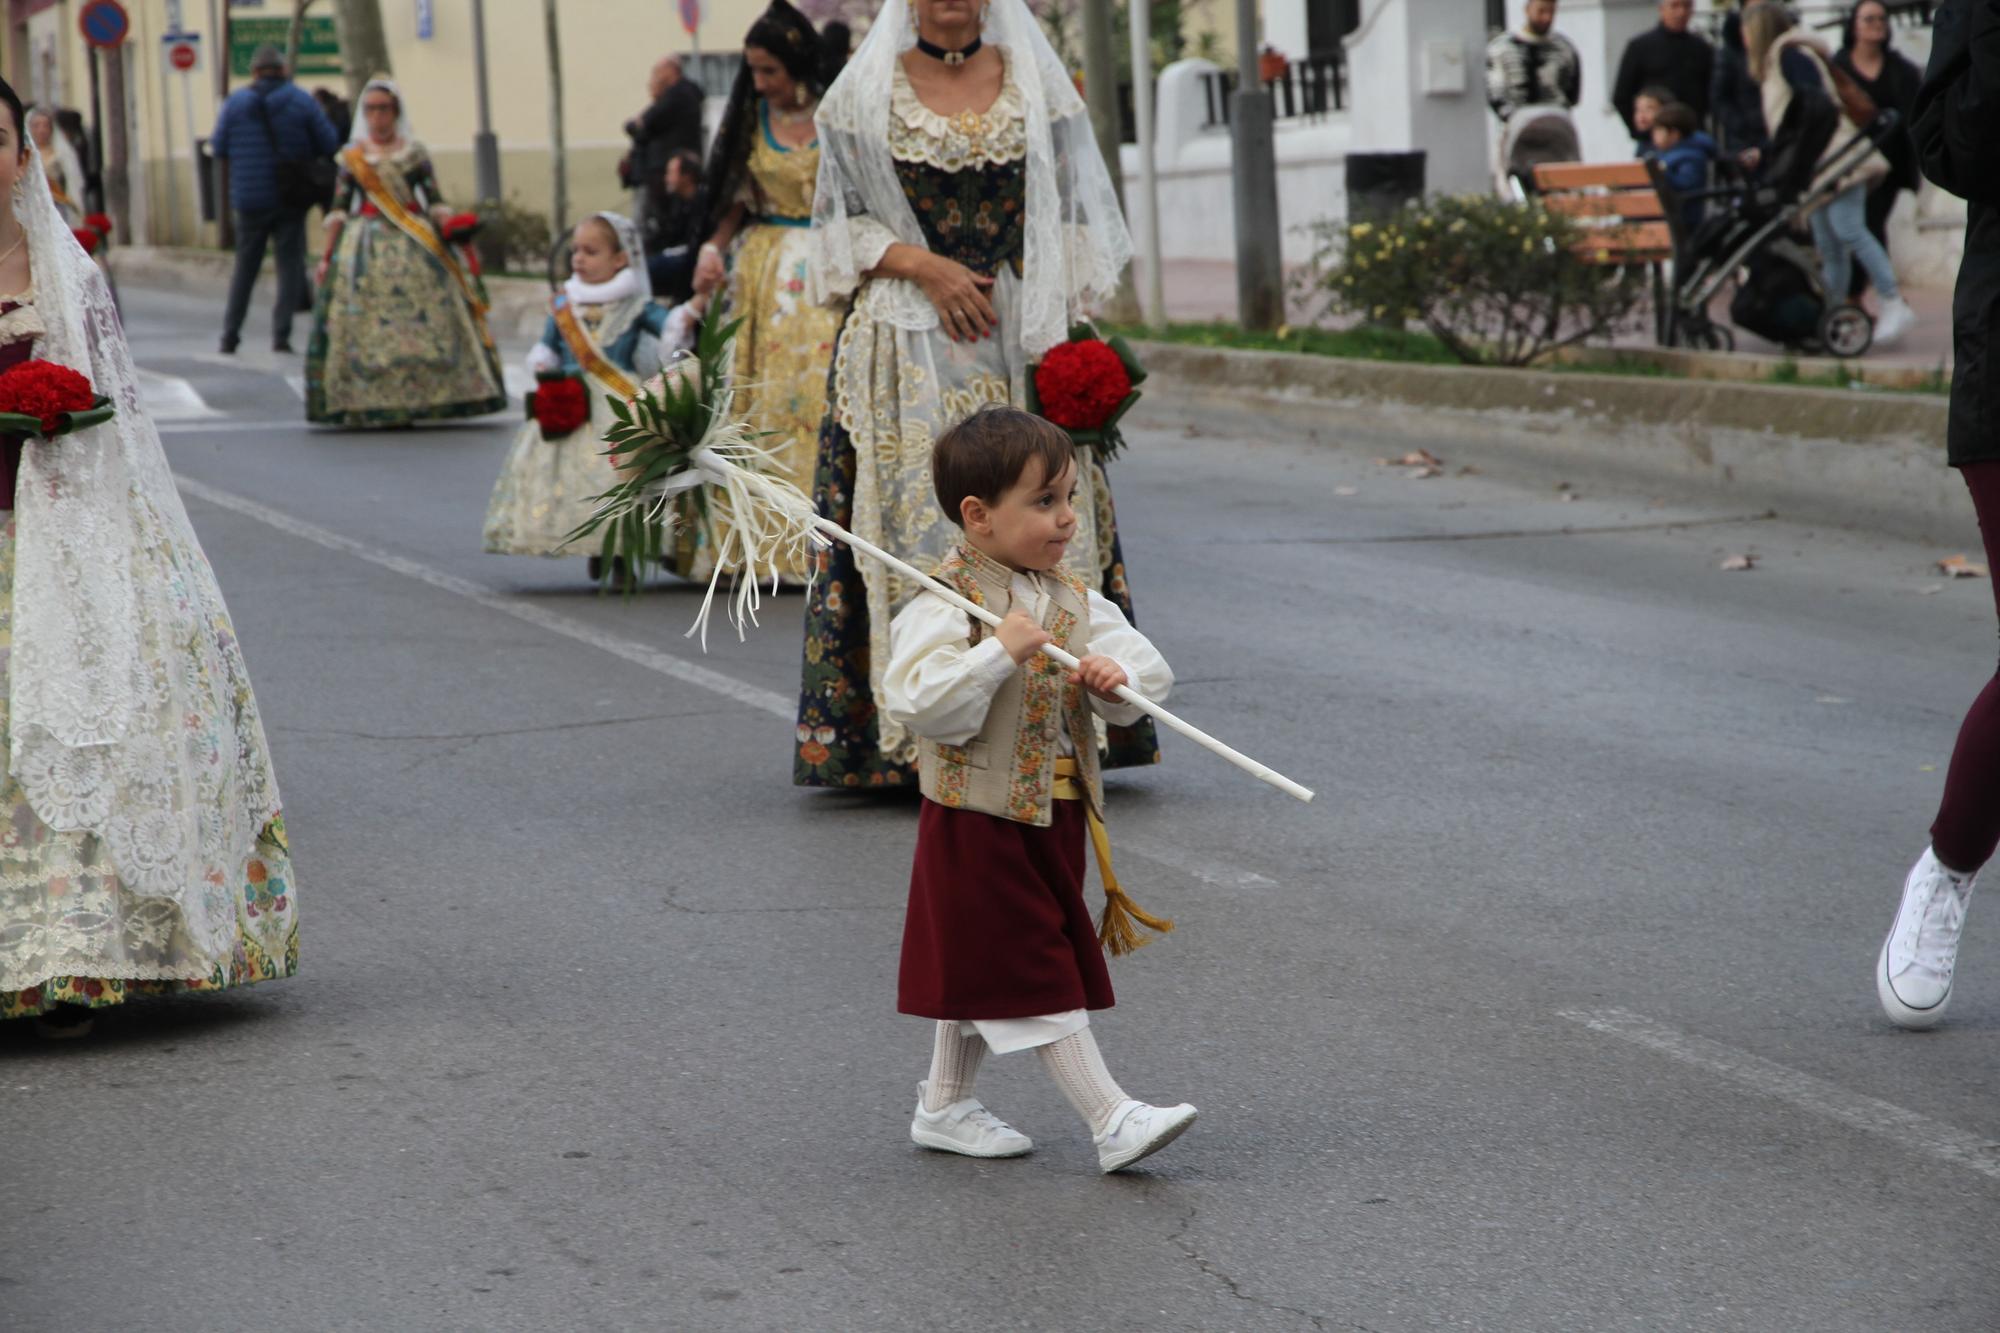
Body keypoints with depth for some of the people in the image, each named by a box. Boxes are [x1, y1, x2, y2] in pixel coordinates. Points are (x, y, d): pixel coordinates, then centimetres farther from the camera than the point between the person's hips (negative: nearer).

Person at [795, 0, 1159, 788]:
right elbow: (840, 223, 5)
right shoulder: (865, 93, 5)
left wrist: (1074, 338, -3)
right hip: (909, 351, -1)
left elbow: (1075, 220, 8)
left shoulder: (1035, 83, 9)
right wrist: (923, 265, -11)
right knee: (916, 519, -5)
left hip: (1023, 342, 1)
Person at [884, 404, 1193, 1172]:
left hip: (1054, 815, 8)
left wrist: (1119, 676, -18)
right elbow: (918, 705, -27)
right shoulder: (942, 608, -16)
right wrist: (999, 654, -31)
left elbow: (1150, 669, 4)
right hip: (979, 818, -8)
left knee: (981, 967, 18)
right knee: (1036, 975, -5)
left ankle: (943, 1107, 30)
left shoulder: (1073, 602, 7)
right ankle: (1113, 1121, -6)